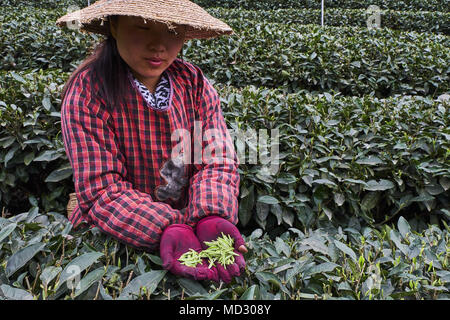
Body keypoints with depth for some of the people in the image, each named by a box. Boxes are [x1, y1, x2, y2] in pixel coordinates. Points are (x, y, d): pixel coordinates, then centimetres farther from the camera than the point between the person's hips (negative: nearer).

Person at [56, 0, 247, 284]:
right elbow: (102, 191, -17)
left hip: (187, 219, 3)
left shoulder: (194, 82, -3)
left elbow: (218, 161, -9)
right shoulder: (87, 93, -13)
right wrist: (168, 229, -32)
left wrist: (212, 220, -27)